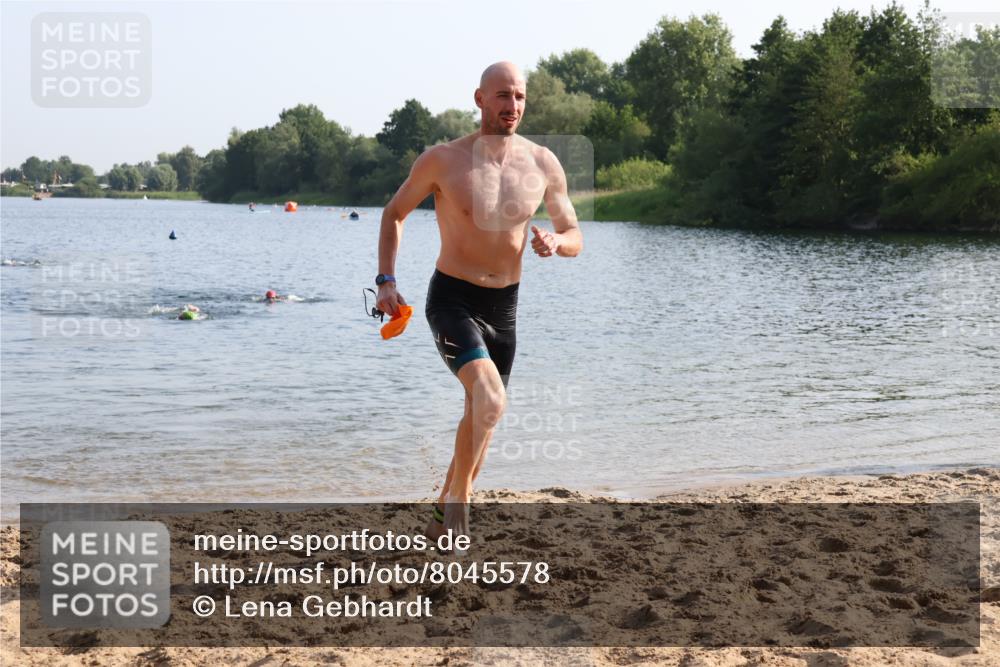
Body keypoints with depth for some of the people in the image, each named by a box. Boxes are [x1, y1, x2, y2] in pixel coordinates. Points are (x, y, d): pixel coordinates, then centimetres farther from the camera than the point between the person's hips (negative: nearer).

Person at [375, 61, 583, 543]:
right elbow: (394, 213, 4)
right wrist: (386, 281, -6)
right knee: (490, 400, -27)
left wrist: (557, 241, -19)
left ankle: (445, 510, 40)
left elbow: (575, 239, 6)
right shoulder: (442, 160, -10)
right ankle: (460, 499, -7)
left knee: (480, 414, 17)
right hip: (452, 300, -5)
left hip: (504, 305, 5)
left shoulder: (543, 164, -2)